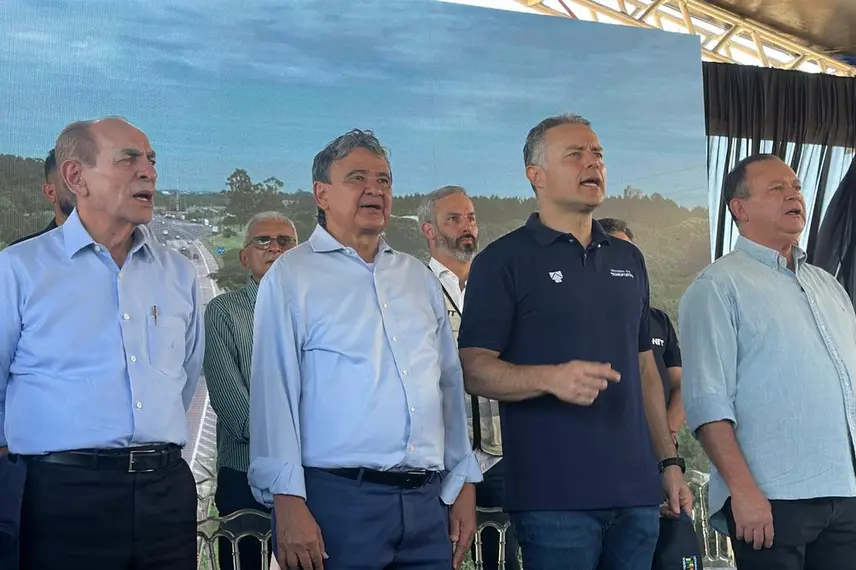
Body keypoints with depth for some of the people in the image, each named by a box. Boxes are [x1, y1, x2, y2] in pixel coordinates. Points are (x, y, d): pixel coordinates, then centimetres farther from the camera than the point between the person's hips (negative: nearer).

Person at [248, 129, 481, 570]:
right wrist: (288, 503, -15)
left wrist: (463, 484, 12)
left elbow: (450, 386, 17)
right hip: (337, 500, -5)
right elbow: (273, 393, -8)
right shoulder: (292, 277, -1)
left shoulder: (418, 278, 16)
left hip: (426, 501, 5)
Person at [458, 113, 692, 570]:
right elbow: (473, 369, -8)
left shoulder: (628, 260, 17)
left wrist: (669, 462, 15)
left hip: (637, 492, 6)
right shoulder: (504, 260, -2)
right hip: (553, 497, -6)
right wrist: (551, 378, -25)